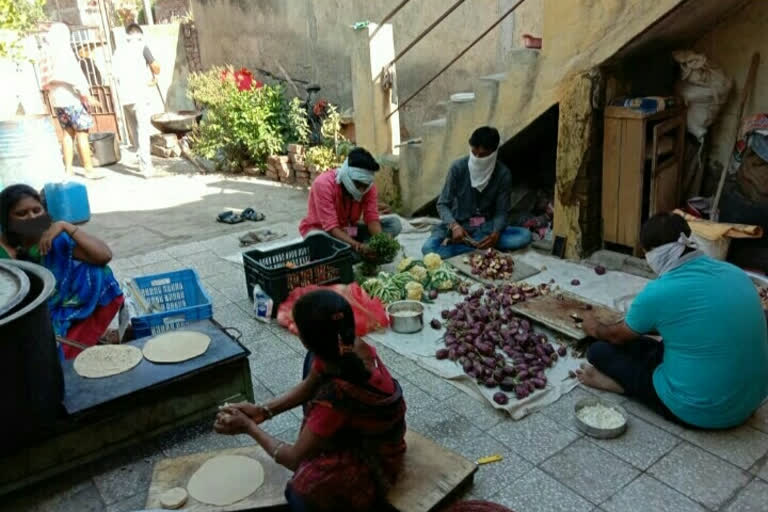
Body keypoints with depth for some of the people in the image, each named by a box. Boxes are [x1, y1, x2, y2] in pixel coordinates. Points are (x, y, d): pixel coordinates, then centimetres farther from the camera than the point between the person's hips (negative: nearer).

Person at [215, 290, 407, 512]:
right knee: (314, 361, 12)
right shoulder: (349, 348, -19)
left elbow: (294, 459, -24)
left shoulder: (336, 395, -39)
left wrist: (249, 427, -11)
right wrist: (263, 410, -7)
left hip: (375, 460, -8)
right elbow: (308, 386, 3)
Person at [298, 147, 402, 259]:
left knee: (394, 223, -14)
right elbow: (331, 227, -32)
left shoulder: (368, 186, -14)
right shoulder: (324, 184, -28)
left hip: (348, 230, 5)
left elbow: (372, 218, -18)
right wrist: (357, 245, -47)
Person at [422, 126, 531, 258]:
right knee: (429, 249, -30)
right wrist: (454, 225, -30)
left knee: (525, 236, -26)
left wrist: (496, 233, -30)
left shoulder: (503, 174, -10)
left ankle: (464, 242, -20)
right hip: (459, 224, -2)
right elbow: (443, 204, -10)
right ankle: (481, 248, -20)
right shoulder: (458, 167, -13)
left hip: (485, 226, 2)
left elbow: (502, 211, -7)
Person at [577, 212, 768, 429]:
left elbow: (618, 337, 1)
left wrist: (596, 329, 24)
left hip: (698, 411, -7)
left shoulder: (659, 292, -20)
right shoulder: (735, 272, -1)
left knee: (600, 350, 2)